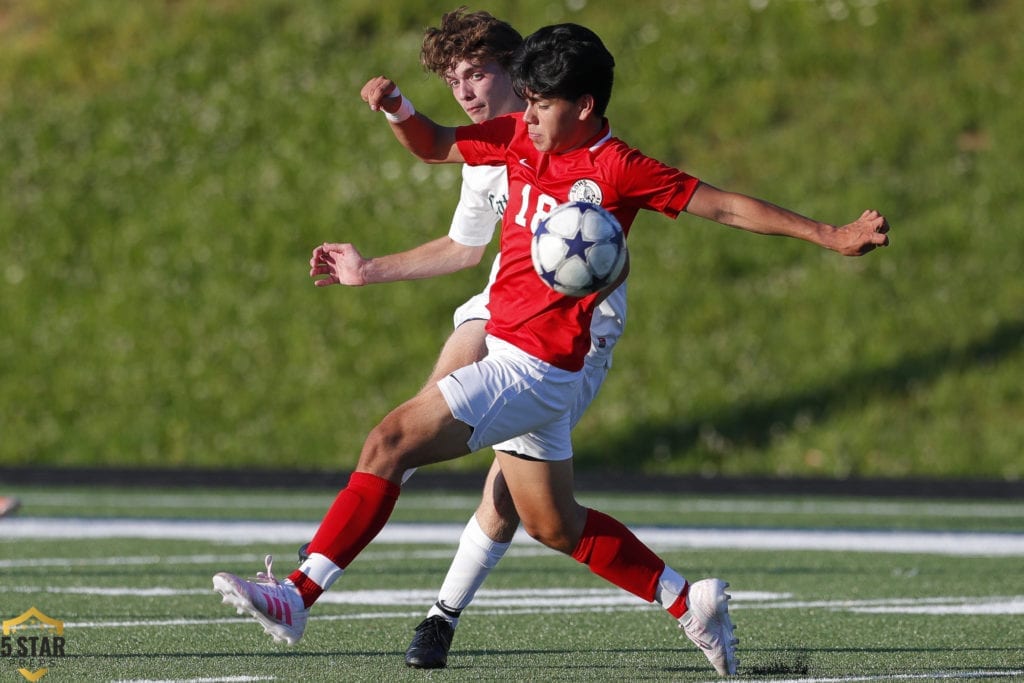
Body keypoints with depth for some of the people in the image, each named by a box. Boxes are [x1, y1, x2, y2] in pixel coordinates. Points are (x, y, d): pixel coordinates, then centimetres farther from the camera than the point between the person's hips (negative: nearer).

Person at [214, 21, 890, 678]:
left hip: (535, 368, -9)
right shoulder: (522, 137, 7)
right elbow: (433, 145, 19)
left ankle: (299, 595, -18)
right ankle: (691, 602, 29)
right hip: (509, 354, 9)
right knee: (556, 526, 19)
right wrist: (396, 106, -3)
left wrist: (831, 236, -10)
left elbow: (726, 205, -8)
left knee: (391, 441, -17)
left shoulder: (617, 168, -12)